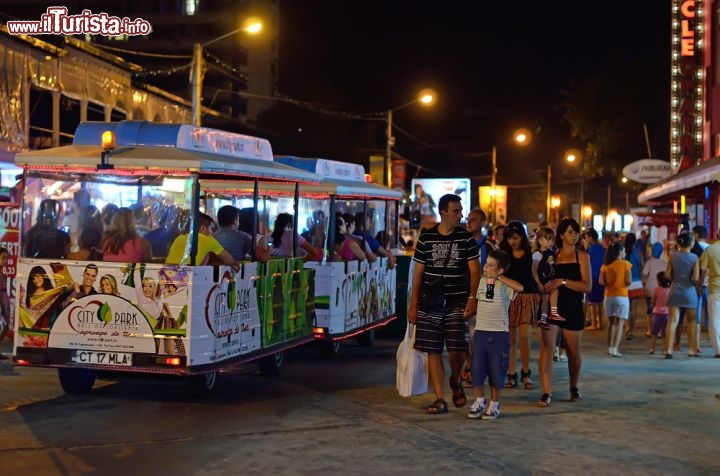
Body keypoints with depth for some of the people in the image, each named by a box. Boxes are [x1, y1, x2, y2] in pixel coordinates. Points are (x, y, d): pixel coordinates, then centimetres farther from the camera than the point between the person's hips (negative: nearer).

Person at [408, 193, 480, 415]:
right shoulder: (426, 238, 4)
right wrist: (413, 305, 5)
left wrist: (472, 298, -13)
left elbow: (474, 271, 0)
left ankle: (455, 382, 26)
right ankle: (440, 399, 9)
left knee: (458, 348, -6)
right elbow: (418, 273, 7)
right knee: (433, 351, 1)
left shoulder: (466, 238, 2)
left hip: (457, 303, -1)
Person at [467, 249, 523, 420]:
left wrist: (498, 277, -24)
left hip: (499, 334, -5)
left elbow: (520, 287, -30)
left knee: (496, 372, 5)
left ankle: (494, 404, 20)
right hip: (480, 332, 5)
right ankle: (480, 401, 24)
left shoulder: (504, 285, -10)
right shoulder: (482, 281, 8)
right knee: (477, 370, 6)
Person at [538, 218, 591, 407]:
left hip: (573, 309, -1)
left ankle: (574, 388, 33)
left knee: (573, 352, 12)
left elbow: (587, 286, -9)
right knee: (546, 349, -10)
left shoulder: (582, 256, 0)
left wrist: (563, 281, -19)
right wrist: (545, 286, -5)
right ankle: (547, 393, -10)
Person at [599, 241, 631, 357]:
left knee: (611, 322, 16)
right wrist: (623, 285, 8)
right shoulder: (625, 264, -7)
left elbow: (601, 281, -5)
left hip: (608, 296, 4)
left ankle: (610, 348, 17)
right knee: (619, 323, -3)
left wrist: (609, 285, 11)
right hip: (622, 296, -4)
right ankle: (615, 349, -12)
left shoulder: (605, 265, 2)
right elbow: (629, 281, -12)